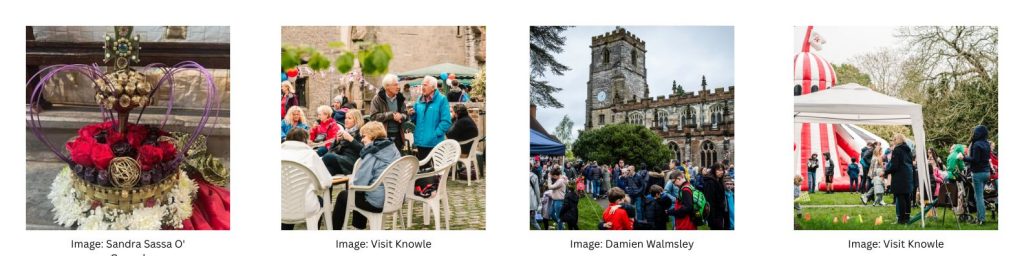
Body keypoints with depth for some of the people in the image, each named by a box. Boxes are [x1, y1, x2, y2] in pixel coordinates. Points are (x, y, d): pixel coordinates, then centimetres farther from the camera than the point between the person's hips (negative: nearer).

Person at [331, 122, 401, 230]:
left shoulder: (371, 154, -16)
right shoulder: (393, 149, 7)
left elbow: (359, 184, -18)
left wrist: (352, 181, 5)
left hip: (378, 202, -8)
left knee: (343, 195, 18)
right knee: (359, 194, 34)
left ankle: (335, 229, 31)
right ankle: (359, 228, 39)